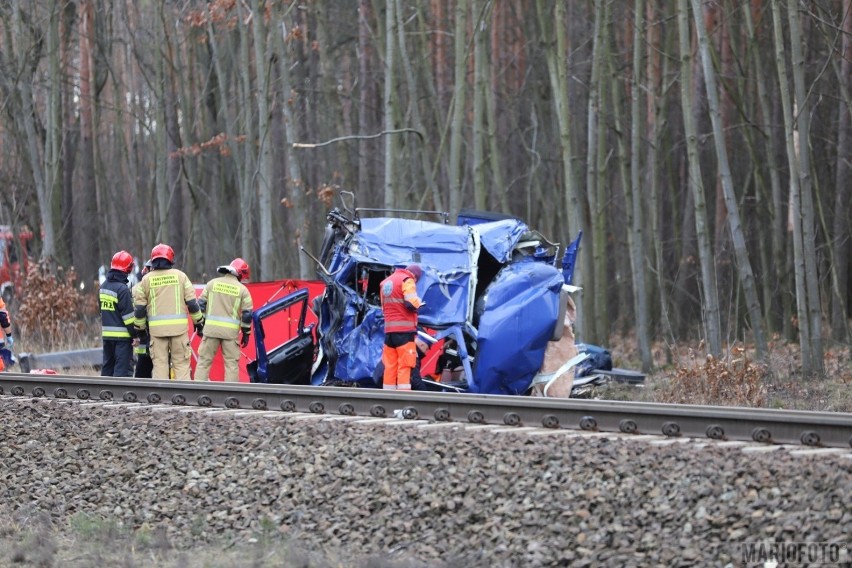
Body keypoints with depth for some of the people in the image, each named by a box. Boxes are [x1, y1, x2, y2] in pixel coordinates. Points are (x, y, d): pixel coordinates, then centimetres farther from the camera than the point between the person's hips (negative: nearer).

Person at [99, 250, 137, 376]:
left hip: (106, 334, 8)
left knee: (107, 366, 15)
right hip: (122, 336, -8)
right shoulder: (122, 289, -16)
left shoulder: (103, 286, 9)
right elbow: (128, 314, -15)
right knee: (122, 368, -7)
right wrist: (135, 333, -10)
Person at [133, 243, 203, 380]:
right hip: (179, 327, 0)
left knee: (159, 364, 3)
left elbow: (139, 308, 5)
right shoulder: (180, 276, 4)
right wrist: (198, 322, 14)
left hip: (156, 328, 0)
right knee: (181, 364, 3)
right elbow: (192, 302, 2)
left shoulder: (146, 279, 6)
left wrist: (140, 329, 15)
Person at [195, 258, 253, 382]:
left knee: (204, 360, 5)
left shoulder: (212, 283, 7)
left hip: (211, 328, 1)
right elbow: (247, 313, 1)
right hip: (231, 331, -1)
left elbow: (201, 304, 6)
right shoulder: (242, 289, 2)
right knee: (232, 363, 3)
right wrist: (246, 334, 10)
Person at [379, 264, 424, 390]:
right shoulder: (407, 280, -6)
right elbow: (411, 304, -17)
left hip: (389, 330, 7)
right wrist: (418, 302, 3)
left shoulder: (385, 282, 19)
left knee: (390, 366, 6)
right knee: (404, 366, -7)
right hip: (404, 329, -7)